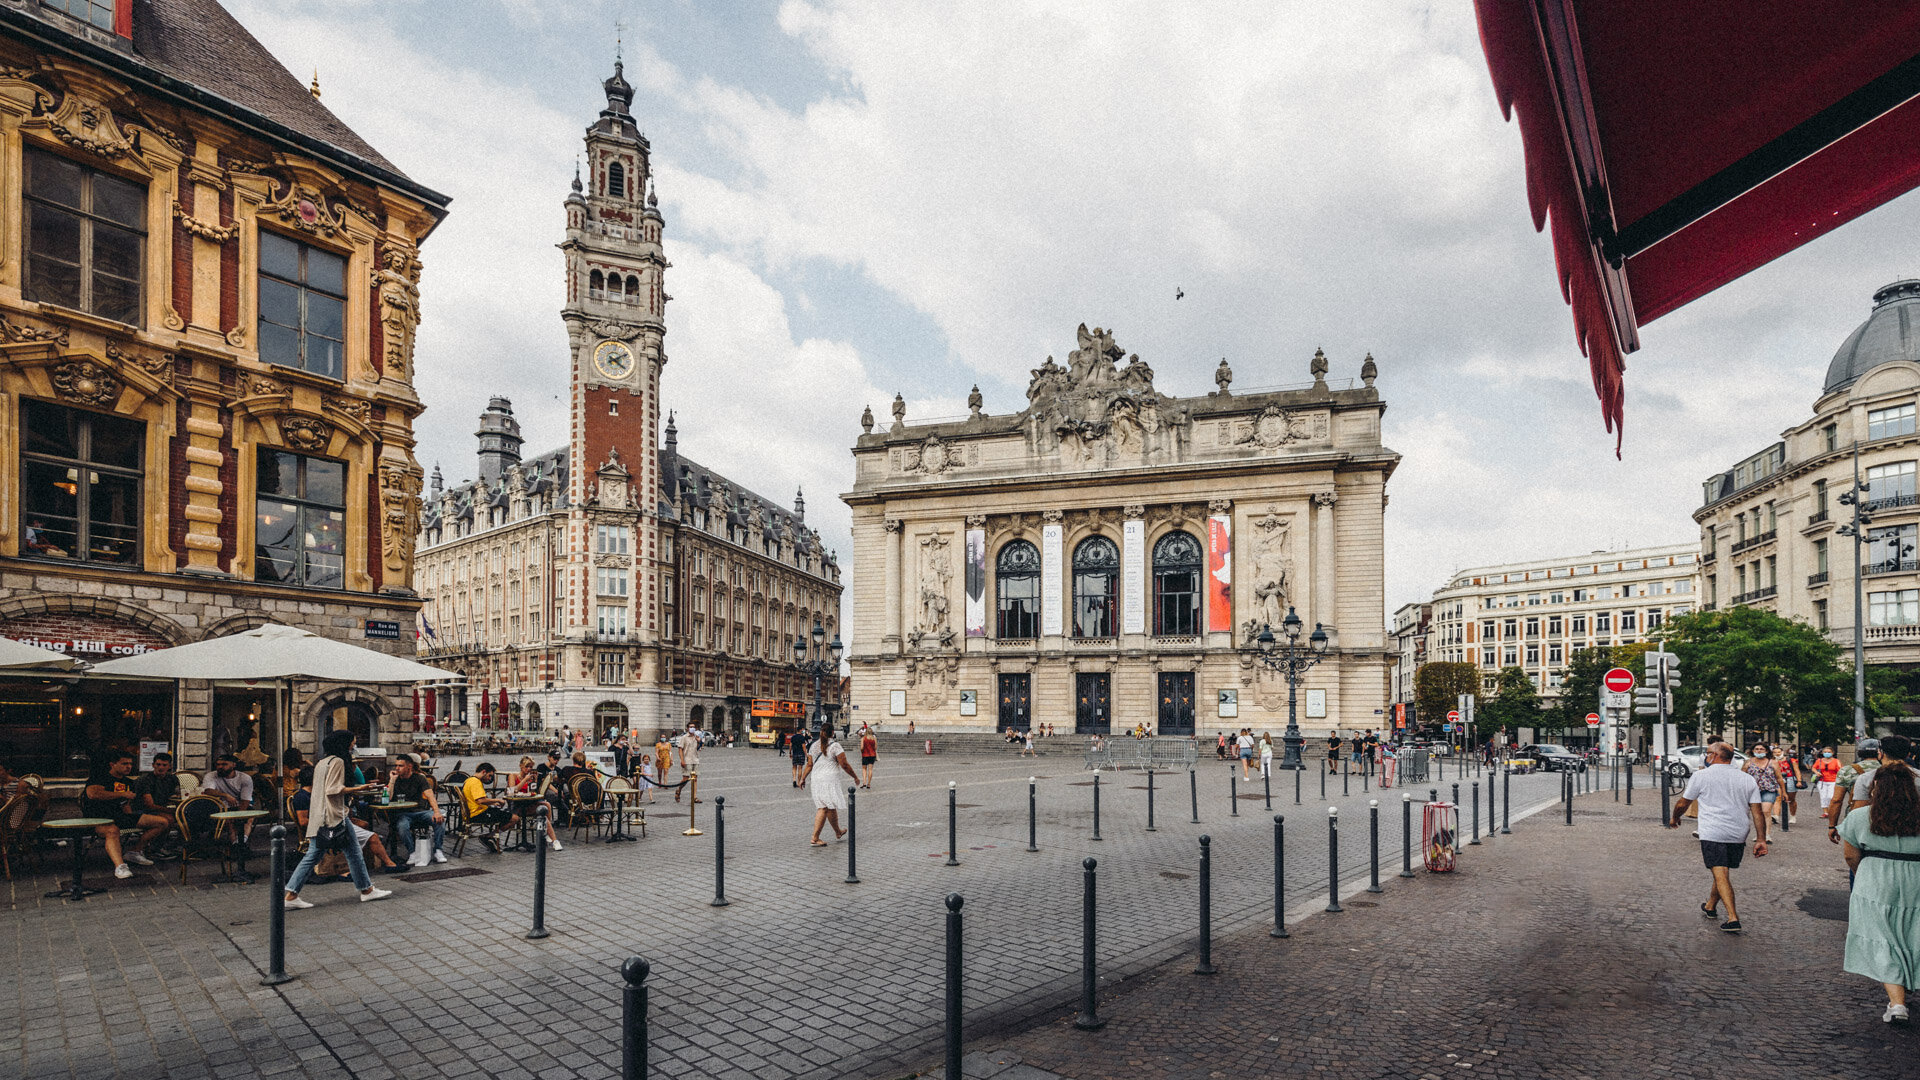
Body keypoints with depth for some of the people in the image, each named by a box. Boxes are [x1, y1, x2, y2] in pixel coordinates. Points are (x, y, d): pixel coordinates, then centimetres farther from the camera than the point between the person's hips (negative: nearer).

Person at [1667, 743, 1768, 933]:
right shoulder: (1748, 779, 10)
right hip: (1739, 835, 5)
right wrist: (1761, 840, 4)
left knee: (1721, 875, -8)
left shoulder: (1701, 776, -1)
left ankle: (1733, 918, -19)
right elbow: (1757, 812, 4)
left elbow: (1683, 804, 7)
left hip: (1712, 833, -5)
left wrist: (1674, 818, 25)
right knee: (1723, 873, 19)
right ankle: (1710, 906, 36)